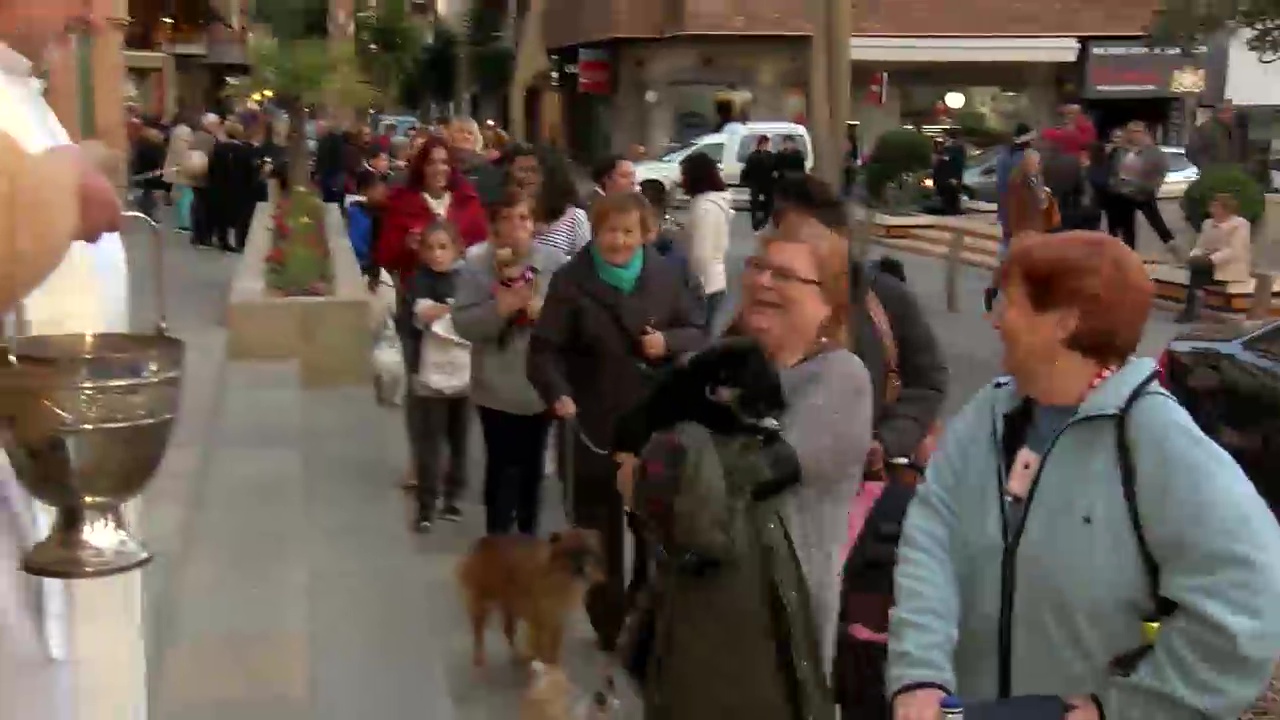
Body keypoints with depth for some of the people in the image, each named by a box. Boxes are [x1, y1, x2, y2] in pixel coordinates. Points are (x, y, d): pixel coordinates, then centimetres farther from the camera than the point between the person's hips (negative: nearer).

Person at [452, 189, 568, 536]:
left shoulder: (554, 261, -5)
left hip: (541, 383, 2)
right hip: (497, 386, -2)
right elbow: (463, 323, -10)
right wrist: (499, 308, -24)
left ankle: (528, 533, 32)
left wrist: (544, 311, -22)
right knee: (502, 464, -5)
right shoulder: (477, 264, -7)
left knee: (531, 463, 16)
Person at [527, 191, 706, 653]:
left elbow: (698, 334, 6)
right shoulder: (571, 282, -9)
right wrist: (558, 394, -30)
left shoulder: (665, 276, -1)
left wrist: (669, 342, -15)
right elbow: (545, 349, -12)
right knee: (599, 529, 8)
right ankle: (609, 623, 25)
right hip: (597, 427, -2)